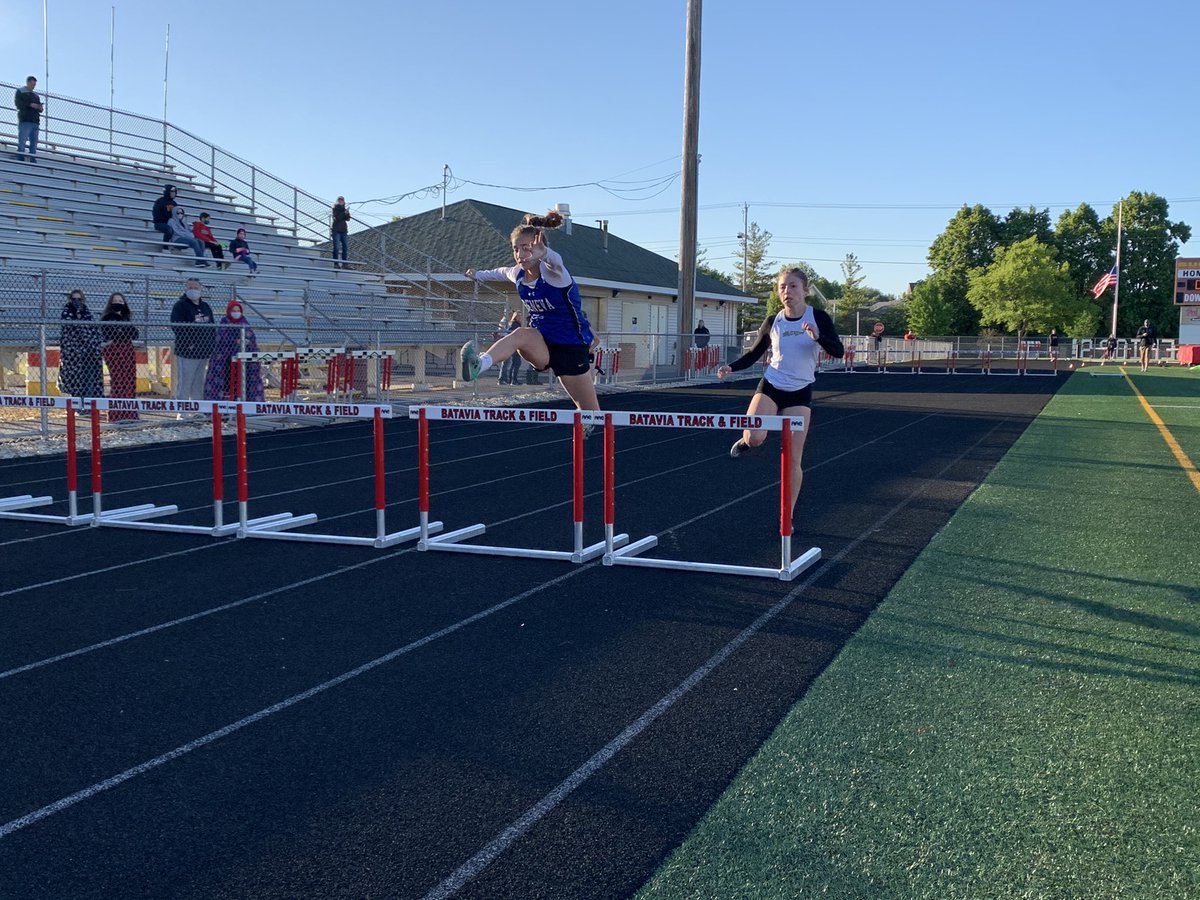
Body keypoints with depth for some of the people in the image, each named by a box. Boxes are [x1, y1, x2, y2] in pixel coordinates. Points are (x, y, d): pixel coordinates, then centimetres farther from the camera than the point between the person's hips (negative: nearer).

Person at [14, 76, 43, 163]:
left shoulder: (36, 95, 27)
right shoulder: (20, 91, 10)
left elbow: (39, 109, 24)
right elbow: (18, 103, -4)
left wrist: (41, 108, 0)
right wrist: (30, 105, -15)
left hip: (35, 121, 6)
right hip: (25, 120, -6)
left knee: (34, 142, 1)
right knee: (22, 141, -11)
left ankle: (33, 161, 0)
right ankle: (20, 159, -14)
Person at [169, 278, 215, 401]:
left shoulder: (206, 306, 16)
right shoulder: (180, 305, -5)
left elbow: (211, 326, 21)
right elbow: (176, 326, -14)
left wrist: (211, 344, 11)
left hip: (204, 352, 7)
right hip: (187, 352, -7)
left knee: (199, 384, 14)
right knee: (184, 384, -6)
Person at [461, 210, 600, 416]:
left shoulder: (552, 273, -21)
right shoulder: (518, 274, -2)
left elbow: (555, 261, -47)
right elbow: (500, 273, 24)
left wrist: (543, 253, -70)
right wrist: (478, 275, 42)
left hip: (571, 347, -3)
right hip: (541, 344, 3)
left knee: (590, 413, 3)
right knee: (521, 335, -33)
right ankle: (480, 364, -56)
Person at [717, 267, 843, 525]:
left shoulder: (818, 317, -6)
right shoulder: (772, 322, 0)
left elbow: (838, 352, -12)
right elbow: (754, 353, 11)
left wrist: (818, 337, -30)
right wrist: (731, 367, -6)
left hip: (800, 393, -1)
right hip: (771, 386, 1)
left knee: (793, 459, -1)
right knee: (755, 438, -26)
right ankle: (746, 439, 13)